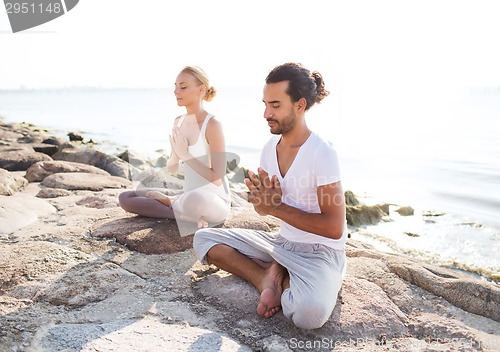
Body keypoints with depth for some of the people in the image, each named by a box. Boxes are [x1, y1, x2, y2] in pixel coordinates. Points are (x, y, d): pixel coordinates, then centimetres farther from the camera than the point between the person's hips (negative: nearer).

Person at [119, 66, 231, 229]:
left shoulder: (212, 124, -17)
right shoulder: (178, 121, 5)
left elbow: (218, 179, -18)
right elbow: (171, 168, 7)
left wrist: (185, 154, -21)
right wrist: (176, 152, -15)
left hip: (214, 201, -7)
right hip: (188, 196, 7)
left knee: (195, 200, -43)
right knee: (125, 198, -2)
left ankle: (169, 202, -8)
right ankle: (187, 215, -10)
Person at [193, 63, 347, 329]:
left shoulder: (321, 153, -20)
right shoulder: (270, 147, 1)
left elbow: (334, 228, -21)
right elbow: (264, 209, 9)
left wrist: (277, 207, -20)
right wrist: (261, 197, -16)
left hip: (321, 251, -6)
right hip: (282, 243, 6)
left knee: (310, 311, -36)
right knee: (203, 239, -1)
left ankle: (277, 279, -3)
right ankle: (269, 279, -11)